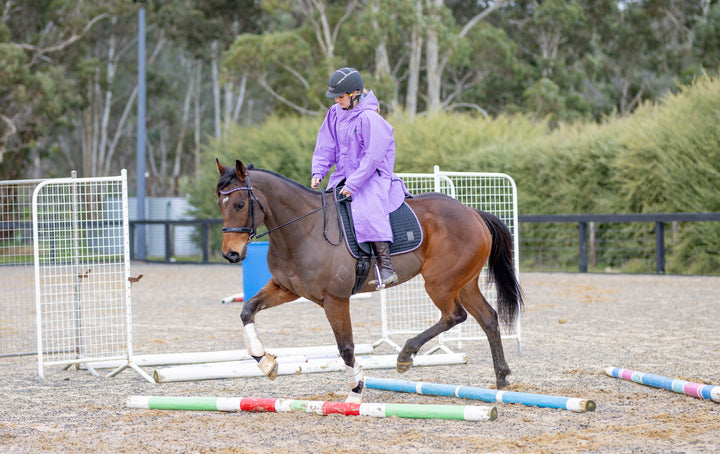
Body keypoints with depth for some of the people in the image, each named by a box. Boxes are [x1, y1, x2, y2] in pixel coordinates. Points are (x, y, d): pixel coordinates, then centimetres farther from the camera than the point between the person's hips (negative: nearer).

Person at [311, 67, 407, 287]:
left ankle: (386, 267, -31)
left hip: (373, 177, -9)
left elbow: (372, 157, -21)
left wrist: (353, 185, -23)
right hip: (344, 176, 9)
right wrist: (318, 172, -3)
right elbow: (326, 146, 12)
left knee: (368, 211, -30)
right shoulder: (335, 114, 5)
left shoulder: (369, 118, -19)